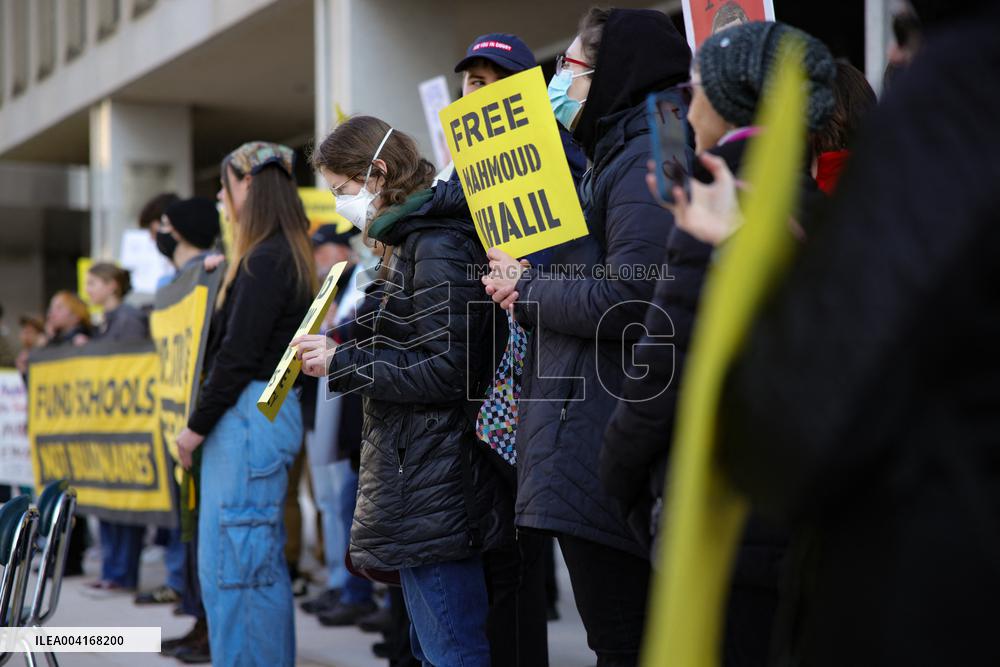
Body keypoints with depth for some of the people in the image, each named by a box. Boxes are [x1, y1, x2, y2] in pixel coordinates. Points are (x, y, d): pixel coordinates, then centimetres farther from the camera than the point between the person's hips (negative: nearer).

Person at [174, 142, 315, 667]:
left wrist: (197, 426, -12)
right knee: (263, 561, 14)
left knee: (230, 564, -8)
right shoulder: (285, 255, 16)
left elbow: (239, 355, -17)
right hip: (266, 411, 10)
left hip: (249, 414, -10)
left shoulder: (264, 260, -14)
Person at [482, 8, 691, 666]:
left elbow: (629, 297, -24)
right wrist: (529, 287, 4)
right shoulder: (616, 157, 21)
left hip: (609, 463, -11)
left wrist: (528, 288, -10)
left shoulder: (647, 160, -13)